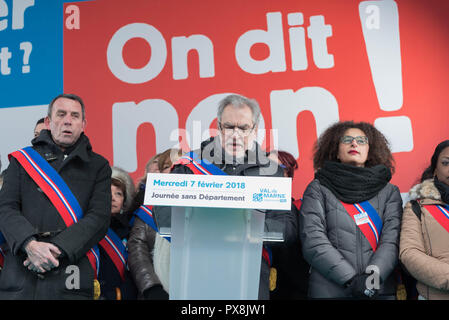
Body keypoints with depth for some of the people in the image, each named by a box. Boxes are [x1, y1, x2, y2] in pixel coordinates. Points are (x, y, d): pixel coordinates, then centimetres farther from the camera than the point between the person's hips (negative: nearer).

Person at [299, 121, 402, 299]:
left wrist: (373, 276, -16)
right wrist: (351, 279, -15)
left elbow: (392, 240, -1)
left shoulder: (389, 191, 11)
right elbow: (313, 241, -7)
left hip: (380, 291, 2)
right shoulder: (318, 189, 4)